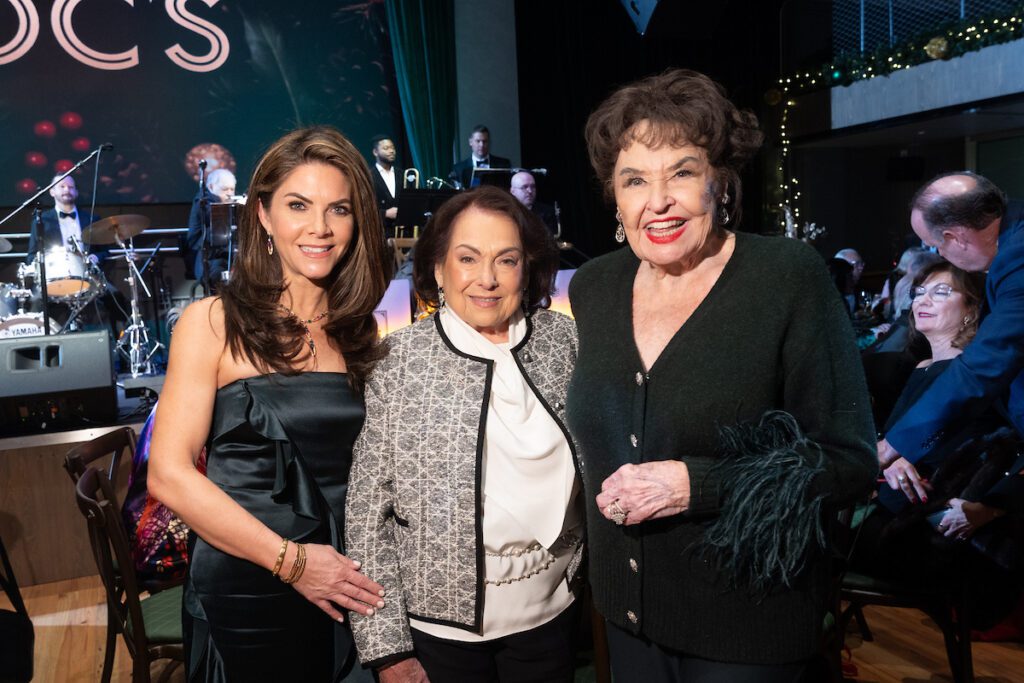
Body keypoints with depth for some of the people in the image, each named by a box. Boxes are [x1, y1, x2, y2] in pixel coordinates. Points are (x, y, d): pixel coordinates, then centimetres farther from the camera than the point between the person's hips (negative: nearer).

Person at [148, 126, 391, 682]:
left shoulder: (362, 330, 4)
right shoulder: (214, 322, -8)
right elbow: (169, 474, -12)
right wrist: (291, 560, -14)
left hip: (345, 585, 4)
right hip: (242, 589, -3)